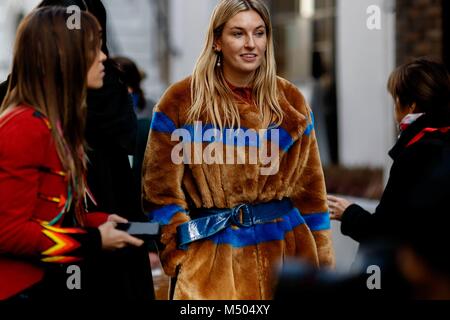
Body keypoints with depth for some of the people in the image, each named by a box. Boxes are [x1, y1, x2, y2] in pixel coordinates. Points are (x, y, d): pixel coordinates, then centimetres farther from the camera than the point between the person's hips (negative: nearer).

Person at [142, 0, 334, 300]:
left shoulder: (291, 103, 6)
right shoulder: (181, 101, -3)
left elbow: (310, 190, 9)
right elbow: (162, 190, -2)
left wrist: (322, 266, 7)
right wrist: (183, 257, -10)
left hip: (286, 249, 3)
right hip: (211, 256, -3)